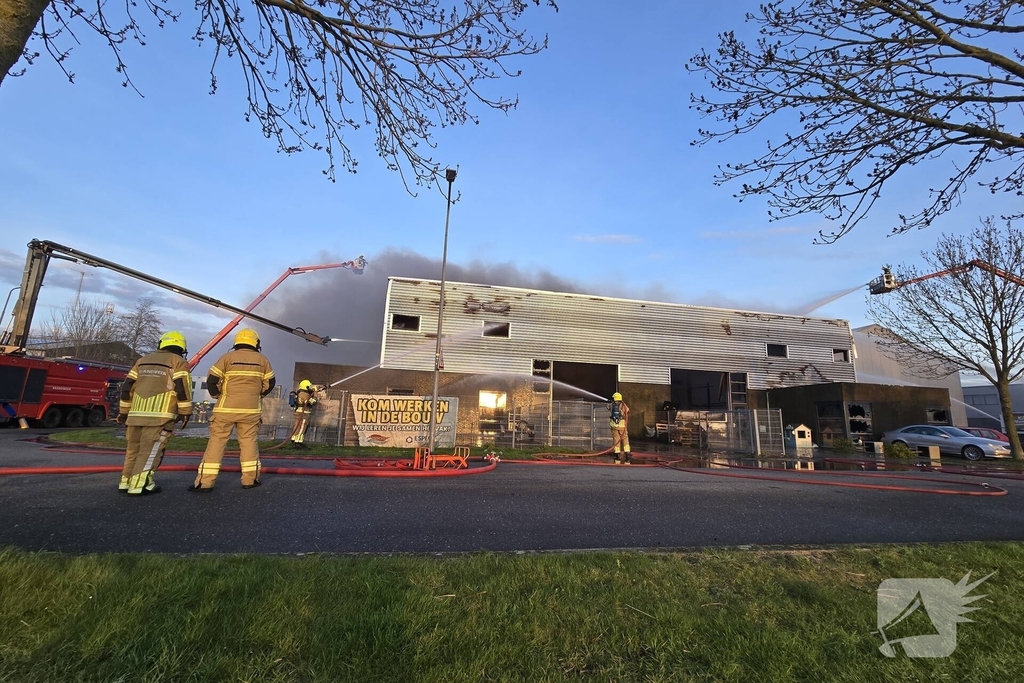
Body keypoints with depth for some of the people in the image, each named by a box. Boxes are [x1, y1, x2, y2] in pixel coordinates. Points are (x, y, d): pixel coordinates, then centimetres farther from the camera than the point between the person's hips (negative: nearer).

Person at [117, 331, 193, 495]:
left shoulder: (142, 360, 18)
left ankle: (126, 481, 26)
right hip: (160, 415, -6)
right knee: (151, 450, -2)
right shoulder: (178, 362, 0)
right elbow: (182, 388, -9)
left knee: (134, 447, 18)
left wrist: (123, 411, 23)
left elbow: (127, 387, 16)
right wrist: (185, 412, -3)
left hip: (137, 413, 6)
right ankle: (139, 485, -3)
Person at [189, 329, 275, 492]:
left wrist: (217, 395, 13)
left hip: (226, 408, -1)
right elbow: (270, 383, 8)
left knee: (216, 441, 4)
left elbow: (211, 380, -4)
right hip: (251, 409, 1)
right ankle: (250, 479, 8)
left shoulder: (227, 357, -1)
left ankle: (204, 482, 4)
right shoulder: (262, 359, 4)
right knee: (249, 441, 7)